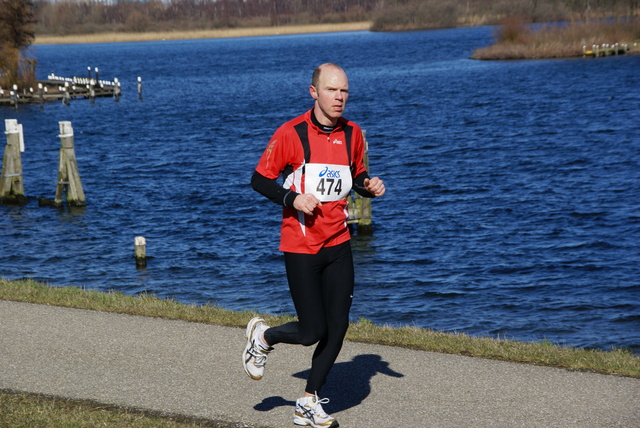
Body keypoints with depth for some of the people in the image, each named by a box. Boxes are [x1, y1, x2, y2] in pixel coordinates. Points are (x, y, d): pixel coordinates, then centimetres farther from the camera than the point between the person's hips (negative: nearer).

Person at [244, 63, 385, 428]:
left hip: (338, 244, 5)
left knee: (338, 328, 3)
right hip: (300, 246, -5)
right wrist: (292, 198, -20)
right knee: (312, 333, -7)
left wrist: (369, 186, -2)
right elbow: (259, 179, -5)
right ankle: (262, 336, 26)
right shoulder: (291, 134, -10)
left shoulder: (353, 133, 5)